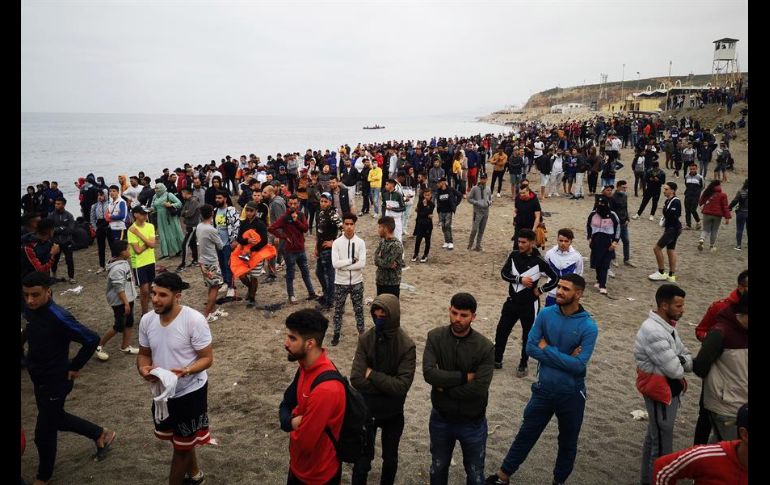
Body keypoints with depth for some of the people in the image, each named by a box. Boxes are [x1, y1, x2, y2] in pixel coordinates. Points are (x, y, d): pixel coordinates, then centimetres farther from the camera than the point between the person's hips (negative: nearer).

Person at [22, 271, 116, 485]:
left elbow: (92, 340, -28)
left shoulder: (58, 317, -29)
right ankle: (102, 434, 42)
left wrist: (74, 367, -18)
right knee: (56, 418, 25)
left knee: (44, 432, 8)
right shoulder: (30, 309, -5)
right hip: (39, 379, 8)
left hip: (56, 381, -8)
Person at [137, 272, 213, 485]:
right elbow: (144, 353, 6)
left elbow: (207, 358, -18)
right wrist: (143, 368, -17)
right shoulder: (147, 320, -7)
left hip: (190, 392, -6)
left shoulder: (194, 320, -25)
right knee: (181, 440, 27)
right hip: (162, 391, 6)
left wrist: (185, 371, -36)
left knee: (182, 445, 10)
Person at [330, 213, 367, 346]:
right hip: (340, 282, 0)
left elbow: (362, 263, -16)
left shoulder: (360, 242, -7)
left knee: (358, 309, 13)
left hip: (356, 282, 0)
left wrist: (343, 265, -18)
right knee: (338, 310, 13)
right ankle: (336, 333, 30)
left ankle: (361, 333, 28)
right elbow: (335, 263, -17)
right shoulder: (336, 243, -8)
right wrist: (352, 261, -17)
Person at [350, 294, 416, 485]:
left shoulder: (407, 346, -18)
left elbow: (402, 386, -25)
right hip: (367, 410, 0)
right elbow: (356, 379, -18)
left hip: (393, 413, 0)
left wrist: (372, 374, -21)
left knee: (390, 458, 20)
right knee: (363, 458, 11)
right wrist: (387, 385, -21)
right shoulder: (366, 339, -13)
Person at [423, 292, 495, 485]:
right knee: (438, 468, 24)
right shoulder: (435, 337, -13)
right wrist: (464, 376, -26)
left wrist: (444, 388, -18)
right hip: (440, 419, 2)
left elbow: (478, 388, -25)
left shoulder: (485, 347, -19)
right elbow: (428, 373, -26)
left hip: (472, 423, -2)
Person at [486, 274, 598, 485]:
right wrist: (564, 358, -18)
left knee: (568, 443, 18)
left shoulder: (588, 327, -16)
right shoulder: (546, 314, -8)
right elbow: (531, 347, -11)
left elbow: (579, 365, -22)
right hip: (544, 389, 2)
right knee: (526, 435, 14)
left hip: (572, 394, -2)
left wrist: (548, 349, -17)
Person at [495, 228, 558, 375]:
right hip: (512, 302, 4)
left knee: (528, 336, 10)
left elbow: (555, 279, -9)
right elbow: (504, 273, -7)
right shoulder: (514, 255, -3)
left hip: (529, 305, -3)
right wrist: (520, 279, -19)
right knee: (501, 331, 9)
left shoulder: (539, 261, -14)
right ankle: (496, 360, 25)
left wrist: (540, 290, -9)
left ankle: (523, 365, 28)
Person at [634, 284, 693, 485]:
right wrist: (683, 364, -5)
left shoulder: (666, 325, 5)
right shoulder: (654, 332, -28)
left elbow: (686, 357, 9)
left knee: (654, 437, 23)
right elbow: (675, 370, -27)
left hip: (669, 389, 10)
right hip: (660, 392, -10)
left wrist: (681, 361, -14)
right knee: (662, 442, 3)